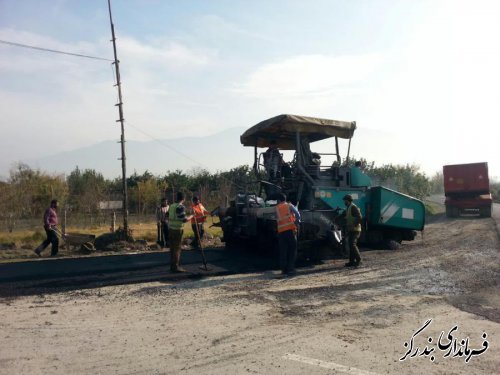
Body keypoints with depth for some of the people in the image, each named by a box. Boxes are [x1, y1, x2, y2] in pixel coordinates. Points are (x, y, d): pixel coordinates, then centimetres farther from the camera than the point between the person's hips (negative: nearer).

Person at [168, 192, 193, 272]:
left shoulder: (171, 206, 12)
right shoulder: (181, 207, -14)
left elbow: (169, 217, 19)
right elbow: (184, 220, -18)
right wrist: (191, 216, -3)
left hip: (171, 229, 8)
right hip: (177, 230, -8)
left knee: (172, 248, 13)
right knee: (177, 248, -3)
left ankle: (172, 266, 20)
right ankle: (175, 267, -1)